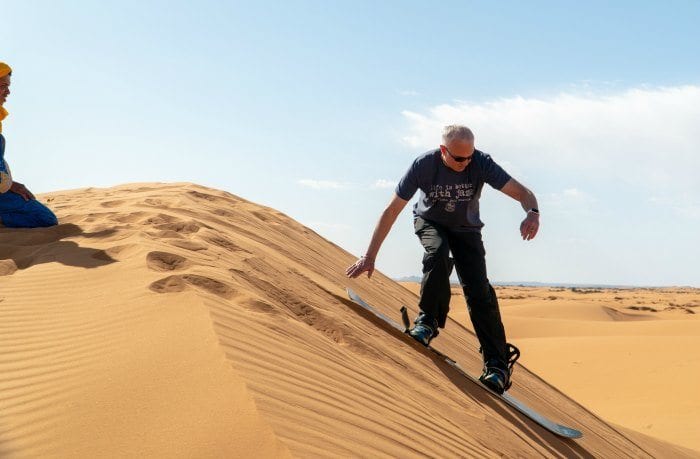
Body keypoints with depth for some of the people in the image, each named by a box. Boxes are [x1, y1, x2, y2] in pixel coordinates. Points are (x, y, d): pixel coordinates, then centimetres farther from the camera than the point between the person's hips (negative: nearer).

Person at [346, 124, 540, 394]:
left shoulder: (481, 163, -26)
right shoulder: (424, 165, -27)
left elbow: (522, 192, -26)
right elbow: (392, 210, -23)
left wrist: (532, 212, -51)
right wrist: (370, 256, -24)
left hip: (466, 230, 1)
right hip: (430, 222, 0)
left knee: (479, 291, -15)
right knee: (438, 252, -37)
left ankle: (497, 364, -8)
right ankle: (428, 321, -21)